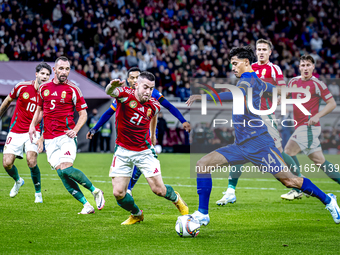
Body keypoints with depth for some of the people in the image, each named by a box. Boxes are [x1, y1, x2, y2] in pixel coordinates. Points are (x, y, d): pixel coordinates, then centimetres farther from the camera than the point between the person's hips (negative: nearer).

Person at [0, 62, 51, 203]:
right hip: (16, 132, 1)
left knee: (31, 161, -23)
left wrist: (42, 138, -15)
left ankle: (38, 193, -2)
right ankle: (18, 181, 29)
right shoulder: (22, 87, -7)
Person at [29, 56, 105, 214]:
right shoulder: (44, 88, 10)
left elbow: (83, 114, 2)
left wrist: (75, 130, -14)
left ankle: (95, 191, -2)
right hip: (49, 139, 4)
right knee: (61, 172, -6)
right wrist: (33, 125, 7)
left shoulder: (72, 90, -1)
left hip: (66, 136, -4)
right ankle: (86, 205, 2)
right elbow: (39, 109, 24)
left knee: (66, 169, -21)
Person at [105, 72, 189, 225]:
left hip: (144, 152, 1)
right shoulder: (126, 95, -16)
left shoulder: (154, 105, -6)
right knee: (118, 193, -5)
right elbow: (110, 92, -39)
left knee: (159, 190, -3)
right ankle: (136, 215, 25)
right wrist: (112, 86, -63)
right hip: (123, 151, -1)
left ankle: (176, 199, 34)